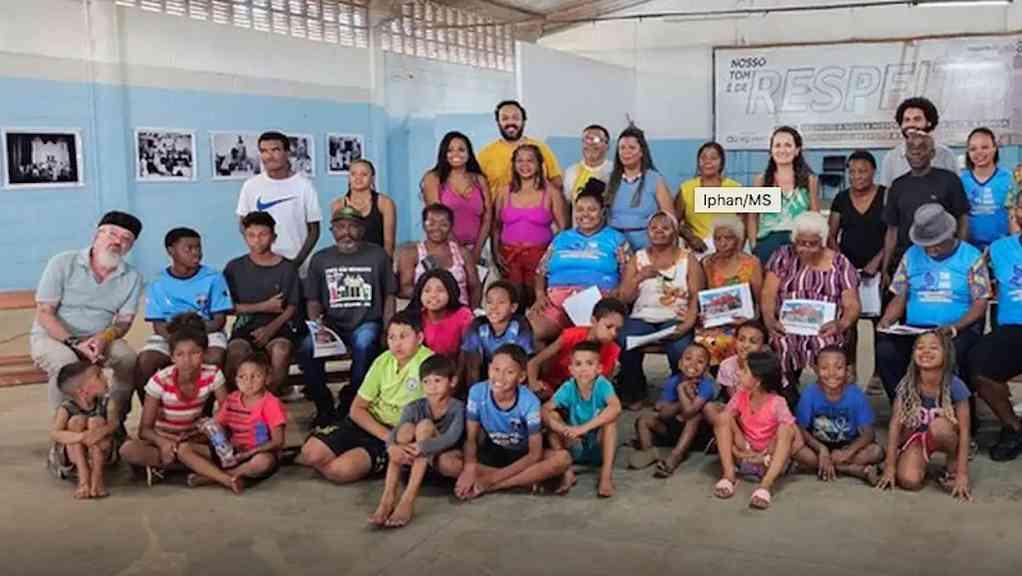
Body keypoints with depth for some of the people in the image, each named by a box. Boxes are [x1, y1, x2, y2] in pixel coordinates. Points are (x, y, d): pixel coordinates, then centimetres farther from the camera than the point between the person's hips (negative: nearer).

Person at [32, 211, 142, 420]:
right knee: (67, 364, -35)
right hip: (51, 336, -3)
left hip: (98, 339, 3)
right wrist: (74, 343, -26)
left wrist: (104, 337, -25)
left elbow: (124, 321, -1)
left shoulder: (132, 277, -3)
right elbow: (44, 313, -13)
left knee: (130, 360, -24)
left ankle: (115, 421, -5)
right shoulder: (63, 263, -12)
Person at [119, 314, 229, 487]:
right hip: (162, 438, -1)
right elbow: (145, 429, -18)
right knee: (128, 450, -31)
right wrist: (162, 442, -40)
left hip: (194, 438, 1)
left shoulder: (213, 375, -16)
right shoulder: (160, 381, -20)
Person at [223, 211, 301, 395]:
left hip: (278, 325, 0)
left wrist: (271, 328, -13)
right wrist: (263, 307, -5)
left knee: (281, 350, -34)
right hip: (246, 324, 1)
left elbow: (292, 308, 4)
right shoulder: (234, 267, 8)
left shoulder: (287, 267, 7)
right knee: (236, 352, -32)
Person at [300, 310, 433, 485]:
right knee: (311, 453, -15)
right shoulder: (383, 361, 2)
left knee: (340, 470, -24)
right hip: (368, 423, 4)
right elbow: (357, 409, 1)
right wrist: (386, 435, -14)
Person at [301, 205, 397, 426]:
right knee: (307, 348, -29)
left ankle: (349, 402, -16)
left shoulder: (378, 255, 8)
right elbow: (313, 301, 13)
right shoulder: (320, 259, 12)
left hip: (366, 322, -2)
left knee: (364, 344, -36)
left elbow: (389, 297, 9)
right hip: (333, 324, 2)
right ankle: (324, 406, -10)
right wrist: (316, 323, -8)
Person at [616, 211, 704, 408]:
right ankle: (634, 393, -4)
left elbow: (697, 297, -1)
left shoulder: (688, 259, 8)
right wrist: (639, 277, -11)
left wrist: (688, 324, -18)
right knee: (625, 345, -31)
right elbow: (624, 298, 7)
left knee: (680, 349, -33)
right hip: (642, 317, 1)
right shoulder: (637, 259, 13)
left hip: (675, 319, -1)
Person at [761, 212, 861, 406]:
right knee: (782, 345, -30)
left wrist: (841, 324, -19)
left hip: (824, 329, 0)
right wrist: (770, 320, -18)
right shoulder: (783, 257, 11)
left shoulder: (840, 264, 9)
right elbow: (768, 294, 2)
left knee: (826, 347, -31)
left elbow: (852, 305, 3)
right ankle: (787, 399, -10)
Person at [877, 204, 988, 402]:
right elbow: (900, 297, 14)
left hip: (959, 330, -2)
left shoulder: (971, 257, 3)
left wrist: (954, 328, -19)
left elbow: (980, 304, -2)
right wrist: (887, 320, -7)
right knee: (885, 351, -28)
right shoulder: (911, 256, 12)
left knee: (955, 353, -38)